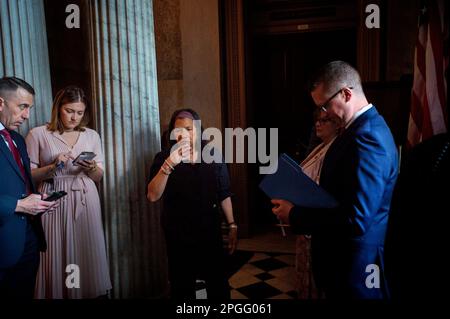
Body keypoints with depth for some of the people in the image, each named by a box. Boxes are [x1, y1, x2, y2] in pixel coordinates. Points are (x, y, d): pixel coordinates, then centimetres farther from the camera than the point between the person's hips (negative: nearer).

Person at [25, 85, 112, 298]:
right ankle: (57, 293, 23)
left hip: (85, 202, 3)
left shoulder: (92, 135, 8)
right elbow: (29, 175, -1)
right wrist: (53, 167, -16)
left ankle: (88, 292, 25)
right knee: (56, 255, 3)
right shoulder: (38, 134, -1)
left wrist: (91, 168, -11)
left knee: (86, 253, 7)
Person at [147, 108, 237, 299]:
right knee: (182, 287, 13)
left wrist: (232, 225, 4)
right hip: (178, 235, -1)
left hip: (210, 231, 1)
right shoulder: (163, 158, -5)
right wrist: (169, 164, -31)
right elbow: (152, 196, -19)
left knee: (219, 285, 9)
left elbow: (224, 195, 6)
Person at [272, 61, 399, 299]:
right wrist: (304, 205, 0)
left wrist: (294, 215, -20)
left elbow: (355, 220, -30)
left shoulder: (367, 137, -25)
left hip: (354, 268, -9)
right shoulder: (365, 127, 5)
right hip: (344, 257, 9)